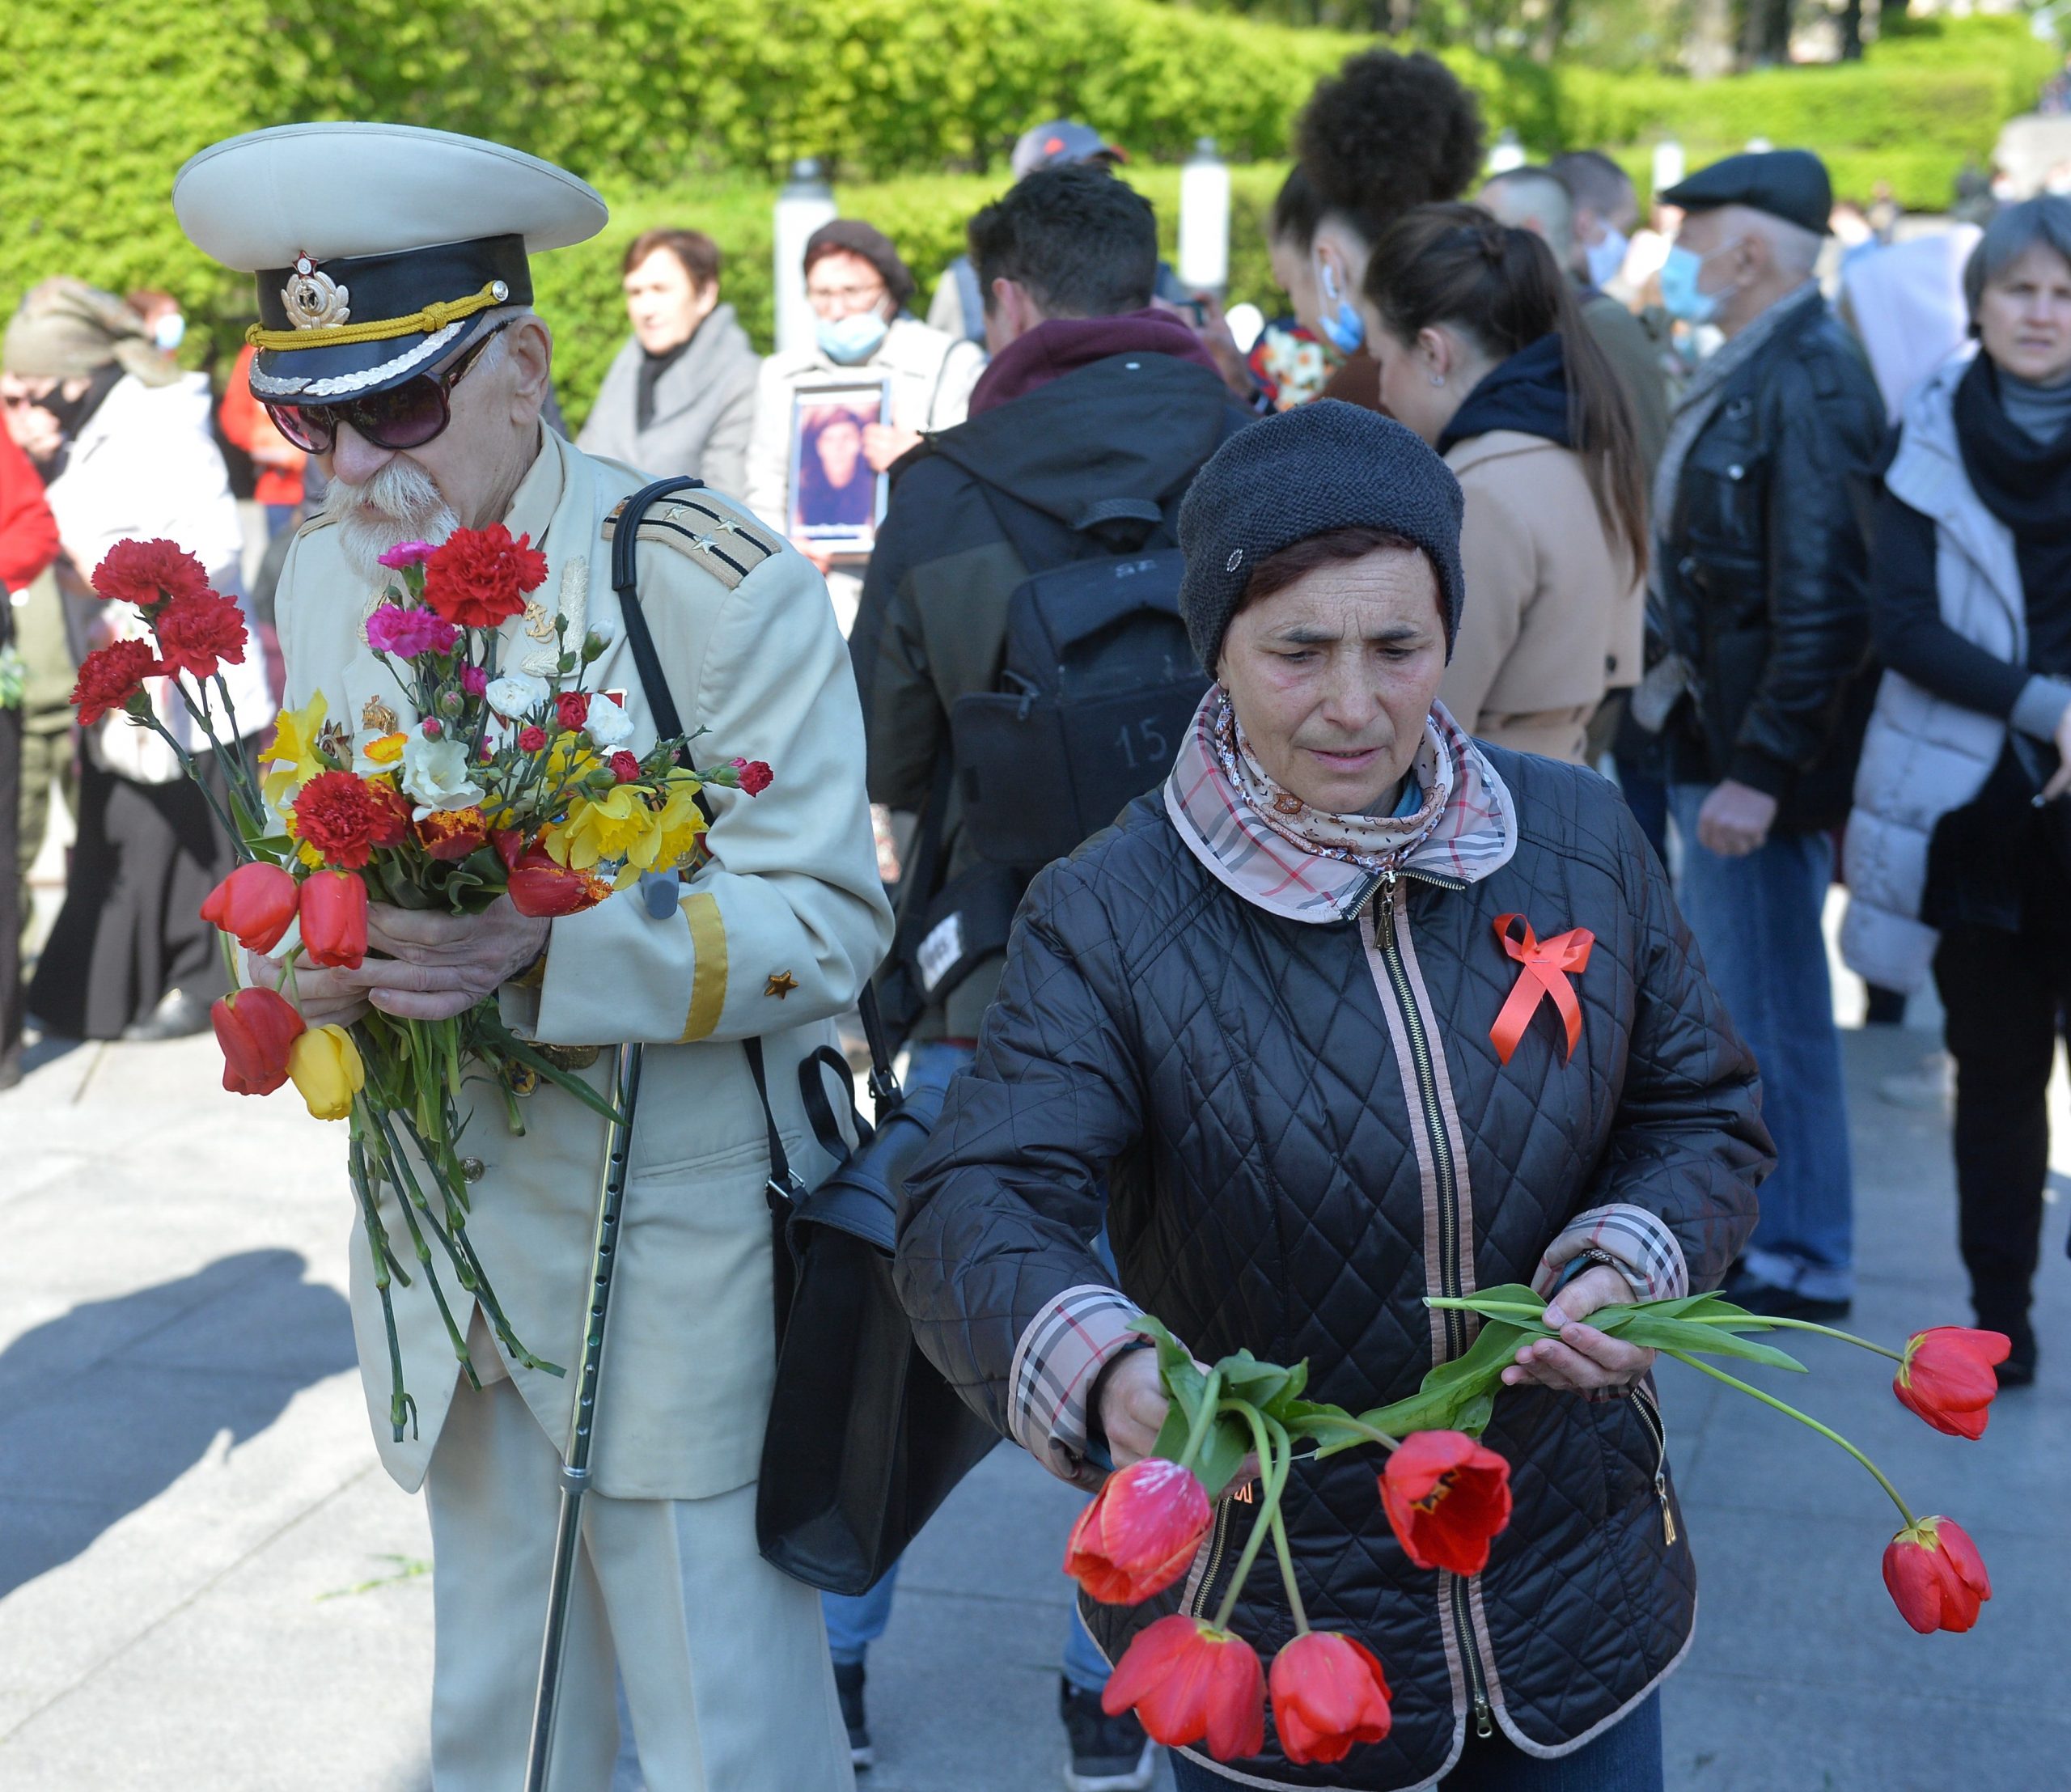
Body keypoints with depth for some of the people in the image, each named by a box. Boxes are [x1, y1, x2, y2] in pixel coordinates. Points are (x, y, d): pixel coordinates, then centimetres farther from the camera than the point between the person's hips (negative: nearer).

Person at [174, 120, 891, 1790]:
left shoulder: (712, 580, -16)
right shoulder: (323, 576, 3)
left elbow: (824, 920, -17)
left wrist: (545, 946, -32)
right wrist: (322, 963, -12)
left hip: (680, 1263, -5)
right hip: (447, 1256, 6)